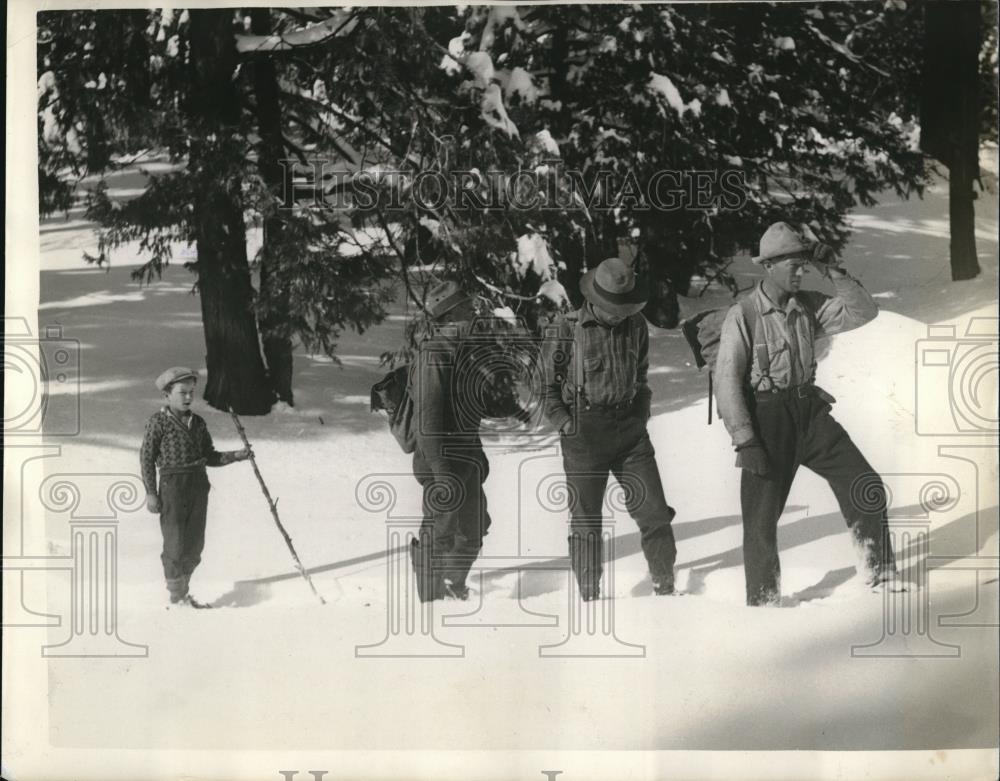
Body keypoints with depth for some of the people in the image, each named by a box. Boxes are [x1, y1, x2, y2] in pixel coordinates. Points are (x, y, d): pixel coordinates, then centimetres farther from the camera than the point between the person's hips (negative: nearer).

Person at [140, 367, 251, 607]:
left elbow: (210, 457, 13)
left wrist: (235, 455, -3)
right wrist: (151, 492, -9)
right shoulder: (159, 421, -4)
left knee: (195, 544, 7)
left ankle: (181, 589, 22)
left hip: (199, 485, 5)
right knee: (175, 542, -5)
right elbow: (146, 457, -4)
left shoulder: (198, 423, 11)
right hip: (172, 486, -5)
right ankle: (175, 592, 11)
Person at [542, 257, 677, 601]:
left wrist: (640, 415, 9)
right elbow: (546, 383, 1)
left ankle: (666, 587, 14)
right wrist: (564, 422, -9)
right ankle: (589, 597, 16)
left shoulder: (636, 325, 6)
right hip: (583, 434, -3)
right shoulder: (567, 331, -7)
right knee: (585, 519, 4)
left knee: (654, 512, 0)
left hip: (630, 431, 3)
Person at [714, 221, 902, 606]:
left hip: (809, 410, 5)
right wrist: (744, 441, -19)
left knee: (866, 487, -3)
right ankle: (762, 601, 17)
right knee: (761, 518, 0)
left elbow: (863, 312, -1)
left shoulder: (809, 306, 3)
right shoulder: (743, 316, -12)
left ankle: (881, 575, 12)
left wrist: (833, 272, -12)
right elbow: (726, 380, -14)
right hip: (766, 419, -4)